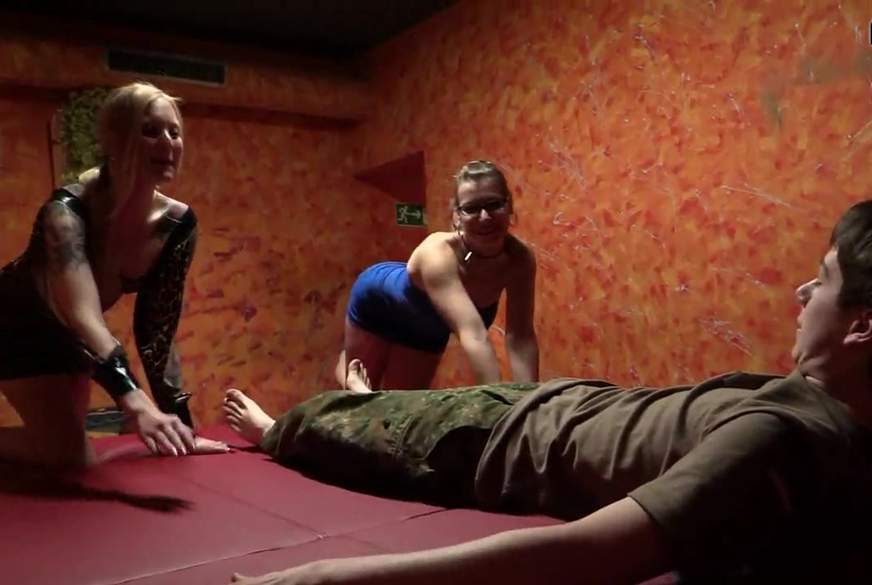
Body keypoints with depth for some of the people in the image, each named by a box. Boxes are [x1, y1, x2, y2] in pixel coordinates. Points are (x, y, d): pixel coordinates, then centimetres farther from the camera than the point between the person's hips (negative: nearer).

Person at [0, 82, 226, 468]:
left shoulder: (178, 224, -21)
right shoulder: (68, 210, -37)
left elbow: (156, 332, -15)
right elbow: (84, 317, -51)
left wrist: (181, 425, -17)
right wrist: (137, 406, -66)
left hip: (65, 338, 6)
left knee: (69, 448, 18)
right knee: (71, 456, -14)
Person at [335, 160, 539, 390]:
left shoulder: (520, 258, -32)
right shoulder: (438, 254, -47)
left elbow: (521, 337, -33)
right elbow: (473, 334, -59)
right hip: (378, 297, -4)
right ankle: (346, 362, 55)